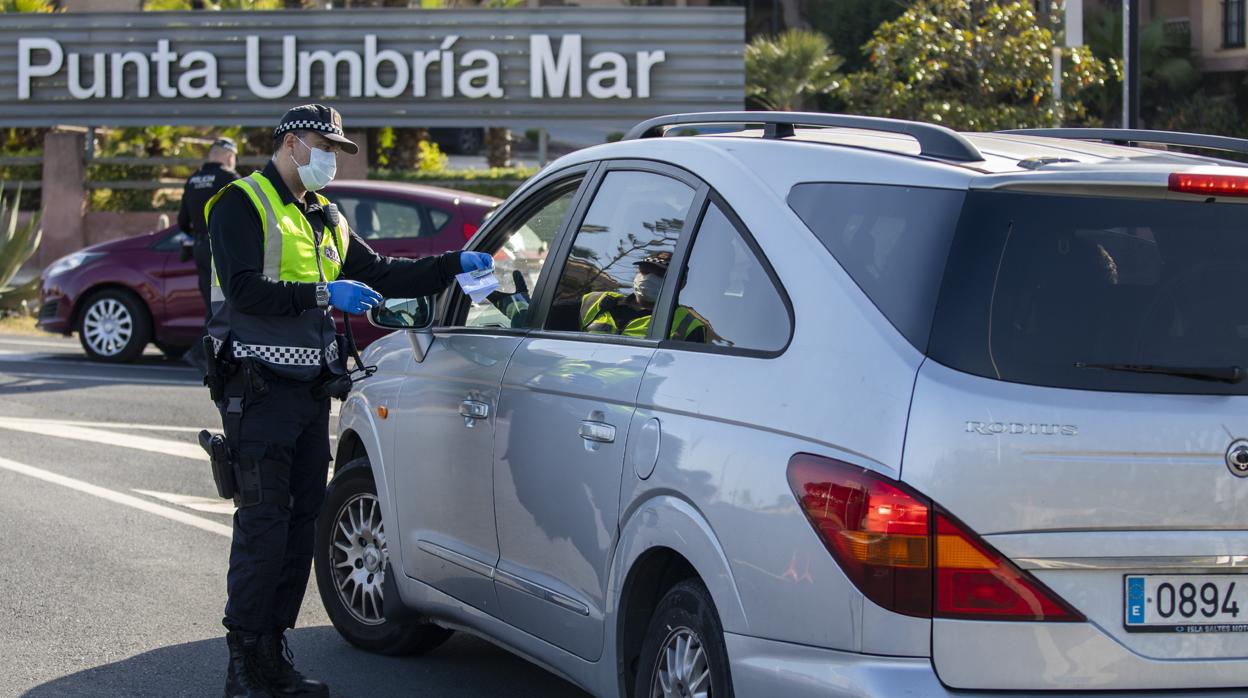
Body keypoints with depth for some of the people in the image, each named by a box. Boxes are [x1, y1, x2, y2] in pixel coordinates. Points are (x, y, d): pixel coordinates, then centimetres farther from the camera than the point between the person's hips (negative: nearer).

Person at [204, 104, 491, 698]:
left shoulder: (326, 219, 21)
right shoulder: (242, 206, -5)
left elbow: (379, 275, 23)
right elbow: (245, 290, -17)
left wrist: (455, 265, 15)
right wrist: (324, 294, -18)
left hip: (311, 391, 8)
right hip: (260, 389, -8)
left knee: (301, 523, 8)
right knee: (263, 526, -10)